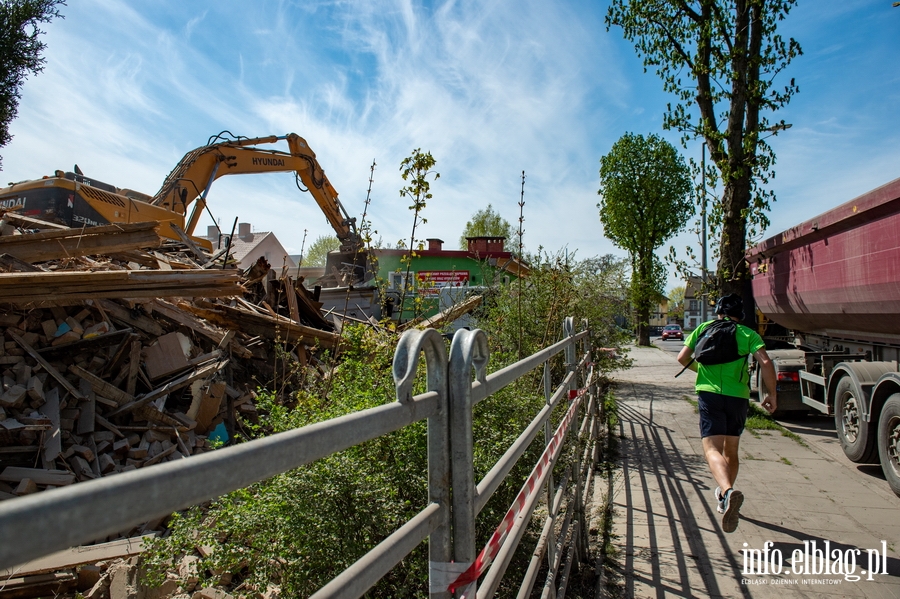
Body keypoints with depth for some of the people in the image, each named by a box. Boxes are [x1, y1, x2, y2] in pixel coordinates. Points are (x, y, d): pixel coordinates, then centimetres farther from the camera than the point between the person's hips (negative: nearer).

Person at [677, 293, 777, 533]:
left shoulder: (704, 328, 12)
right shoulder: (748, 334, 9)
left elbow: (683, 357, 9)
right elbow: (766, 363, -6)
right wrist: (771, 394, 3)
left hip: (709, 394, -2)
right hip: (738, 396, 2)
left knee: (712, 449, -10)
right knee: (731, 451, 19)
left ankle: (728, 491, -38)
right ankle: (725, 499, 32)